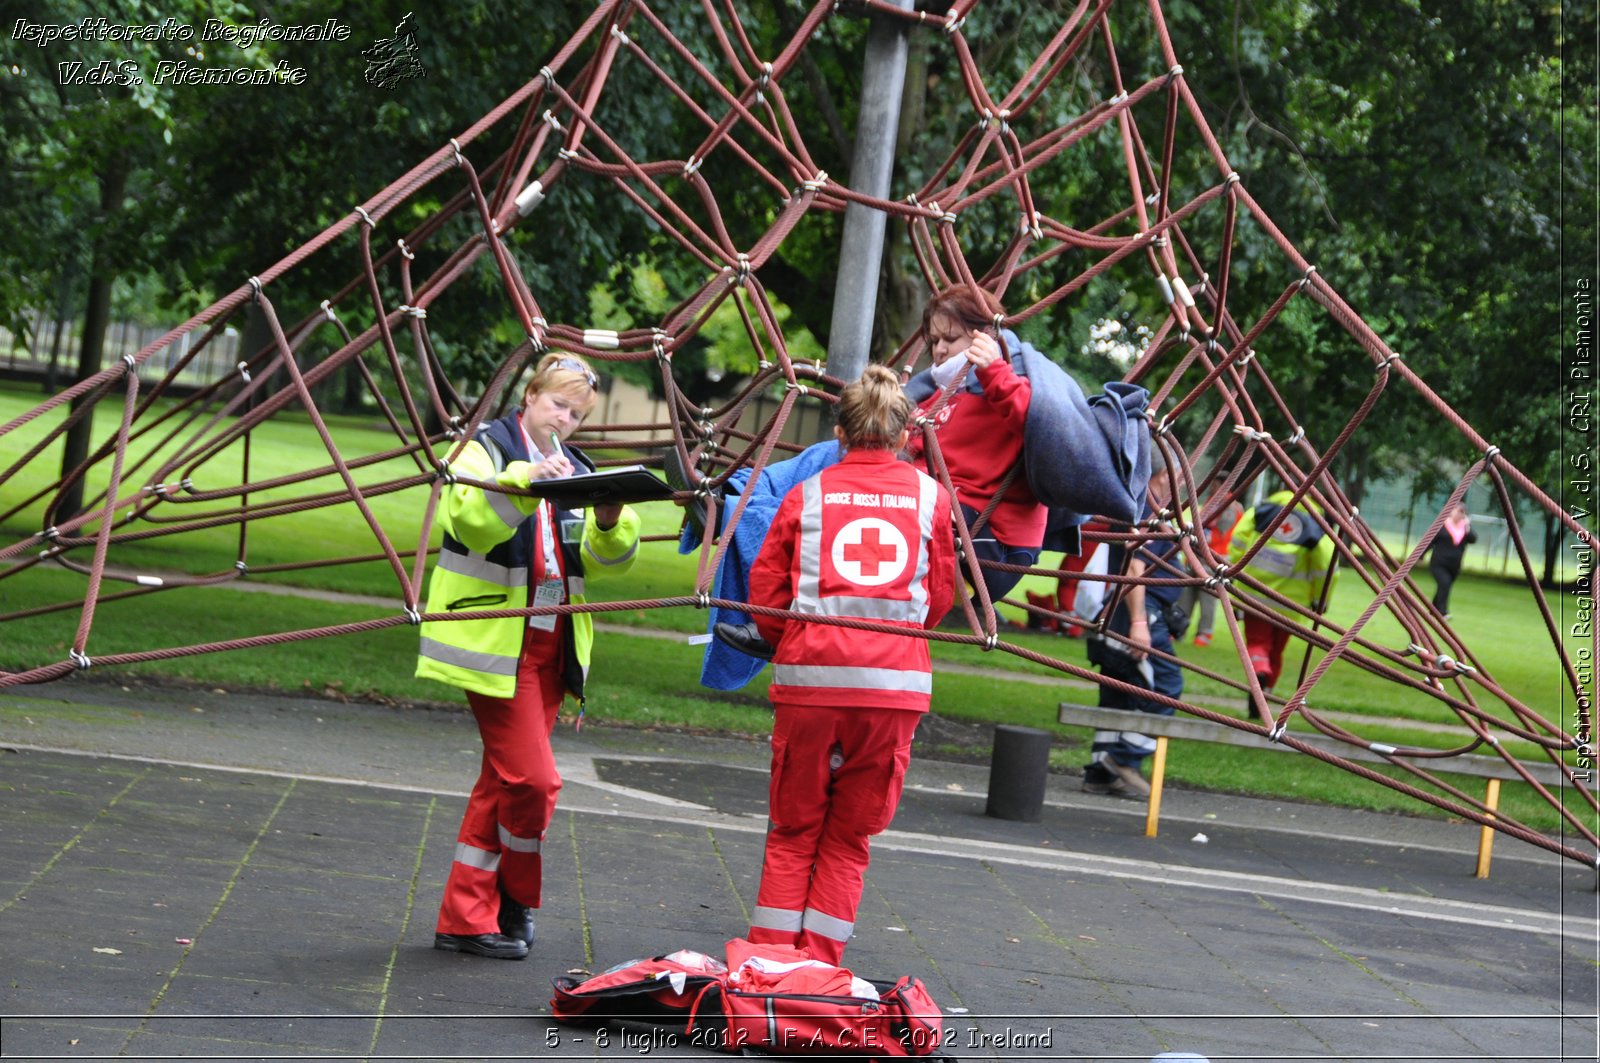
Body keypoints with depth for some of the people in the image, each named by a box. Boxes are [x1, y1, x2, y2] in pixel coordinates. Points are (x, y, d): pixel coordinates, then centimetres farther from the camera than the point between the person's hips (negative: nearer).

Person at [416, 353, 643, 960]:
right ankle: (515, 901, 7)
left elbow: (610, 558, 5)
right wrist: (525, 479, -37)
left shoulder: (576, 471, 17)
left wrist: (610, 522, -16)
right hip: (495, 644, -7)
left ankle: (464, 919, 16)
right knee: (533, 778, -12)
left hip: (549, 645, 7)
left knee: (503, 781, 10)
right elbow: (467, 516, -23)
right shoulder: (486, 449, -1)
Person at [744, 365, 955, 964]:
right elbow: (940, 597, 14)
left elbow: (765, 588, 6)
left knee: (793, 829, 12)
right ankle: (818, 965, 9)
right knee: (848, 835, 10)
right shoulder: (931, 496, 8)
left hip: (809, 673, 0)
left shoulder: (807, 494, 6)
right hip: (895, 680, 0)